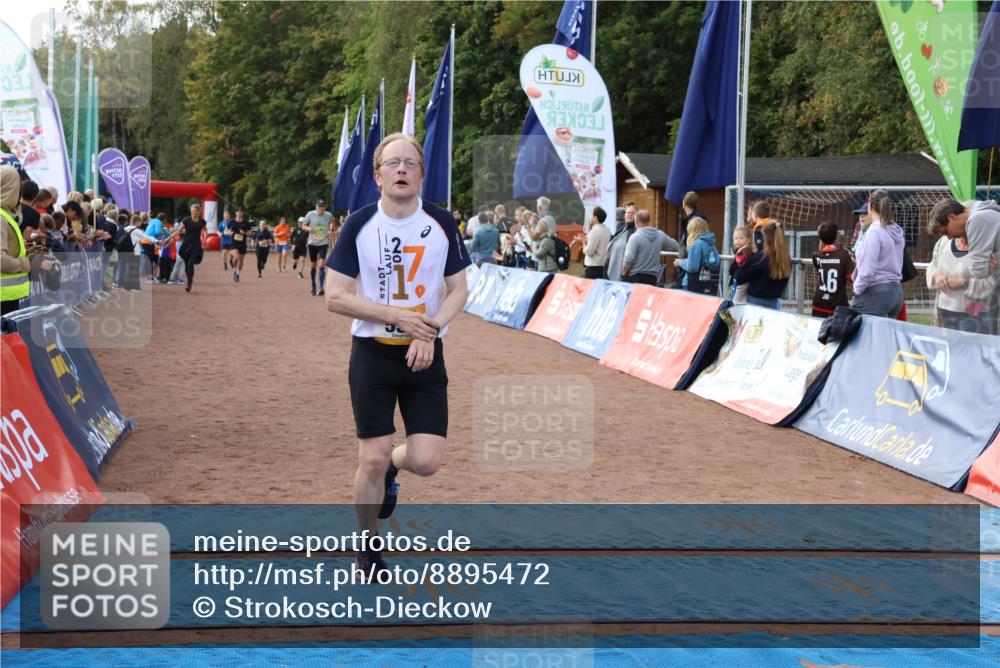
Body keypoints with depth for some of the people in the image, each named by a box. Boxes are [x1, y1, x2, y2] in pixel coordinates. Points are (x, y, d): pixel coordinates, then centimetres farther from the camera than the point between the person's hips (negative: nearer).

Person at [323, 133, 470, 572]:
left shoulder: (442, 224, 0)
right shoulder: (359, 225, -6)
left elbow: (458, 291, 4)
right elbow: (335, 297, -7)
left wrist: (429, 330, -14)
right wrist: (398, 316, -15)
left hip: (425, 355, 2)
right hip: (372, 354, -2)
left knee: (427, 461, -7)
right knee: (372, 459, -2)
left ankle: (392, 467, 30)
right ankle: (368, 549, 20)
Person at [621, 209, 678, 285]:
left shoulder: (635, 237, -12)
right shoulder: (660, 235, 5)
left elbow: (628, 259, -16)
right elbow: (674, 245, 23)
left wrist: (623, 274, -1)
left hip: (634, 277, -5)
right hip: (652, 278, 5)